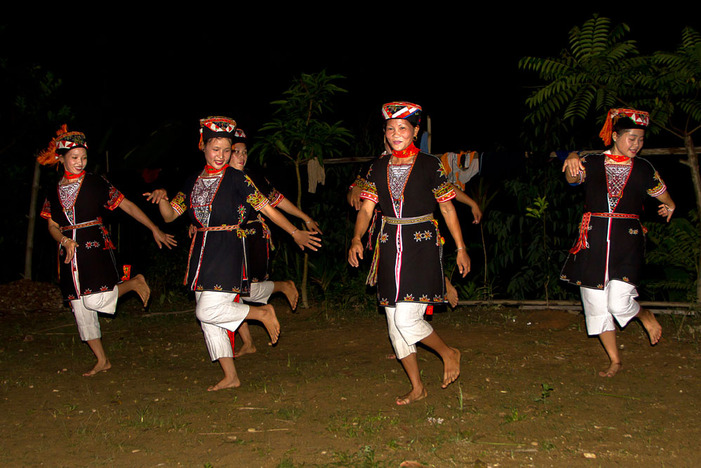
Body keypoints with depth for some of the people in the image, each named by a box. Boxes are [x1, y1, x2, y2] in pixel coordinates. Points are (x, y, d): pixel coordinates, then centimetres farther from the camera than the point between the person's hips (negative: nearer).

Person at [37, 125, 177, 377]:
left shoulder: (96, 183, -1)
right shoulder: (54, 191, 10)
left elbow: (127, 206, 0)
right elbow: (52, 226, 11)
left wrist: (155, 230, -3)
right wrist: (64, 240, -11)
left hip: (95, 248, -5)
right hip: (70, 253, 5)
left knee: (95, 301, -21)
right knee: (80, 309, 5)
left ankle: (133, 283, 7)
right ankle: (101, 360, 17)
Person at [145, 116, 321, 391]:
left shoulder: (236, 179, -5)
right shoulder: (193, 183, 11)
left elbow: (265, 208, -5)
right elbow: (170, 215, 15)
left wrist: (295, 232, -9)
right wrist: (161, 198, -6)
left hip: (228, 252, -6)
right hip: (201, 252, 6)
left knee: (208, 311, -18)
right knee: (207, 320, 7)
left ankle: (262, 313, 2)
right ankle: (230, 376, 17)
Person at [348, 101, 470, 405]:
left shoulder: (429, 165, -3)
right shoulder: (378, 168, 8)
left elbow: (447, 209, 2)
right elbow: (366, 209, 6)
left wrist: (461, 249, 3)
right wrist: (357, 239, -11)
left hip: (422, 245, -5)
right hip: (390, 247, 5)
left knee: (406, 318, -16)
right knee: (395, 321, 6)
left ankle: (448, 353, 13)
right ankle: (417, 387, 20)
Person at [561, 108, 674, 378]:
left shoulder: (643, 169, 8)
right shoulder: (592, 164, 5)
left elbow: (664, 198, 23)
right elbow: (572, 178, -17)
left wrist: (669, 206, 7)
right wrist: (571, 162, -34)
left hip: (627, 241, -1)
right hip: (593, 240, 1)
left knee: (618, 303, -16)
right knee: (596, 303, 5)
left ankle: (646, 317, 20)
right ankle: (614, 360, 22)